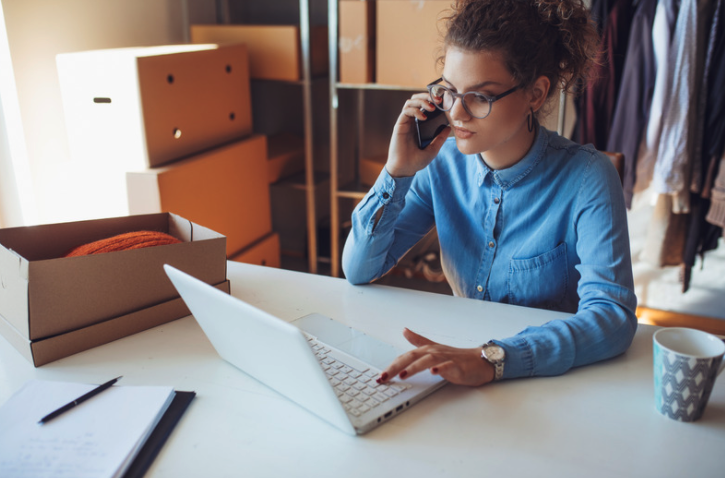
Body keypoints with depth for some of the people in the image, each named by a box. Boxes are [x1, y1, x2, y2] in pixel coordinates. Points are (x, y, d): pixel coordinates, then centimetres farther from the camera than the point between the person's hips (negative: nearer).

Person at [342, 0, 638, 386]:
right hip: (457, 351, 3)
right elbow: (358, 270, -3)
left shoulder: (586, 179, -15)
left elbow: (613, 315, -25)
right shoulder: (444, 163, -5)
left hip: (554, 379, -2)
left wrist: (492, 359, -39)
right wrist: (398, 172, -15)